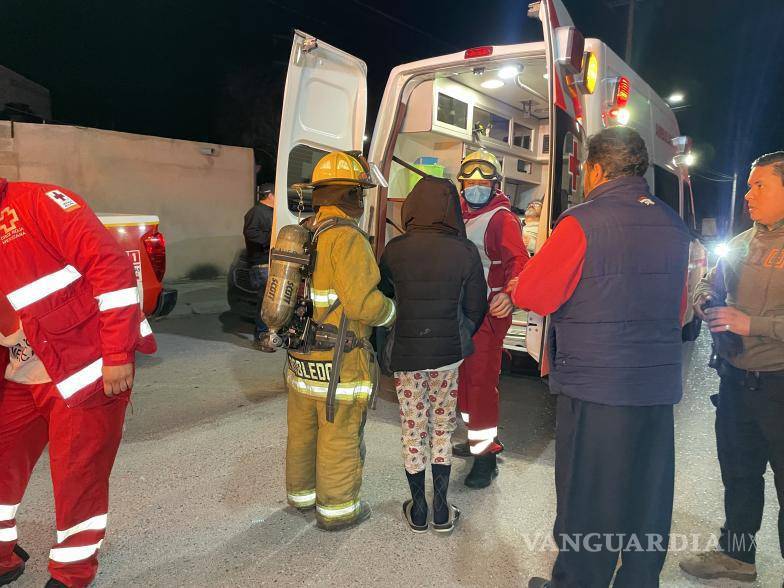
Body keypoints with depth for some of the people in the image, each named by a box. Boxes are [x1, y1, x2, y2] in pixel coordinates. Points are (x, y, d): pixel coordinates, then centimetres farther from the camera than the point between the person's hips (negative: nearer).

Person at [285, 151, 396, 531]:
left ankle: (301, 493, 39)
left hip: (300, 355, 8)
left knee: (302, 429, 21)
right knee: (340, 435, 7)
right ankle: (336, 508, 22)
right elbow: (363, 302, -25)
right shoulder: (346, 237, -19)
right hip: (338, 360, -8)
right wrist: (393, 312, -8)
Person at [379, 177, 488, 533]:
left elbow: (382, 298, 5)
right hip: (449, 355, 0)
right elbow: (475, 307, -1)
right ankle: (441, 511, 23)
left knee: (413, 432, 13)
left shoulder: (395, 249, -7)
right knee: (442, 429, 16)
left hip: (405, 354, 0)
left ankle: (418, 511, 26)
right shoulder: (465, 251, -8)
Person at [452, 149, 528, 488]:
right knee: (464, 377, 16)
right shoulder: (461, 216, 16)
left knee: (481, 380, -7)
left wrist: (510, 295, -40)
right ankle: (479, 438, 32)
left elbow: (518, 261, -22)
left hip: (488, 311, -9)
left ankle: (486, 455, 3)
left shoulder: (502, 218, -10)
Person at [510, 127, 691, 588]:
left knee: (587, 502, 8)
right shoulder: (674, 225, 7)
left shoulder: (583, 222, -14)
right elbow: (678, 308, 14)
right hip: (660, 385, 7)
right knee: (649, 502, 19)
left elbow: (531, 294, -12)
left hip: (596, 385, -6)